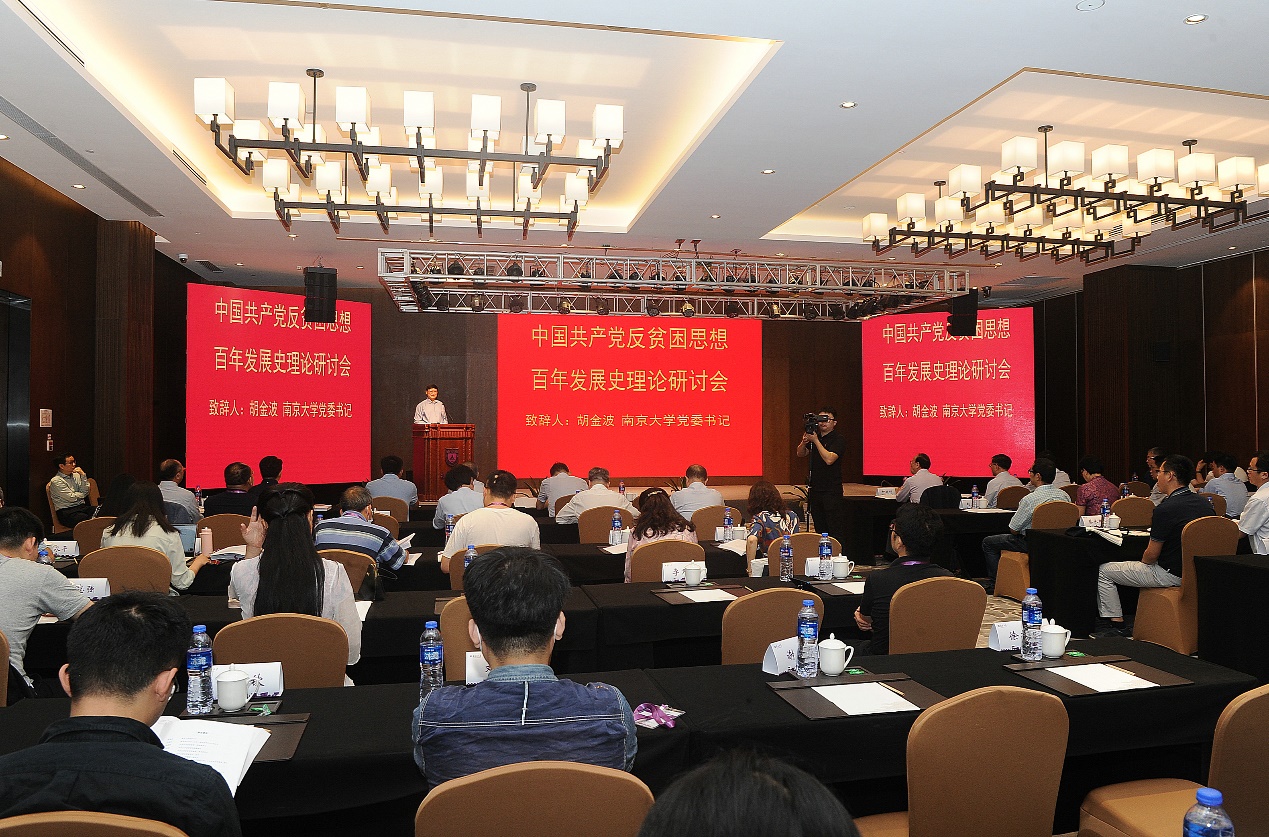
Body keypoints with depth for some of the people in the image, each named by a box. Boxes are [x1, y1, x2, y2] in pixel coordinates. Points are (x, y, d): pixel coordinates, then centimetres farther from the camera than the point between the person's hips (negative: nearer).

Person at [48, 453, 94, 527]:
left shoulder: (76, 475, 13)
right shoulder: (56, 481, -5)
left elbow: (85, 492, 4)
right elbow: (71, 498, -9)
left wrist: (83, 476, -3)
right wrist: (82, 494, 9)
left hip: (81, 506, 6)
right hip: (66, 512, -6)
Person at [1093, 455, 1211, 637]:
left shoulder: (1166, 509, -24)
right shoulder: (1203, 503, 1)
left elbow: (1151, 555, -17)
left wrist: (1142, 562, 5)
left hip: (1171, 574, -9)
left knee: (1104, 571, 2)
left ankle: (1117, 624, 8)